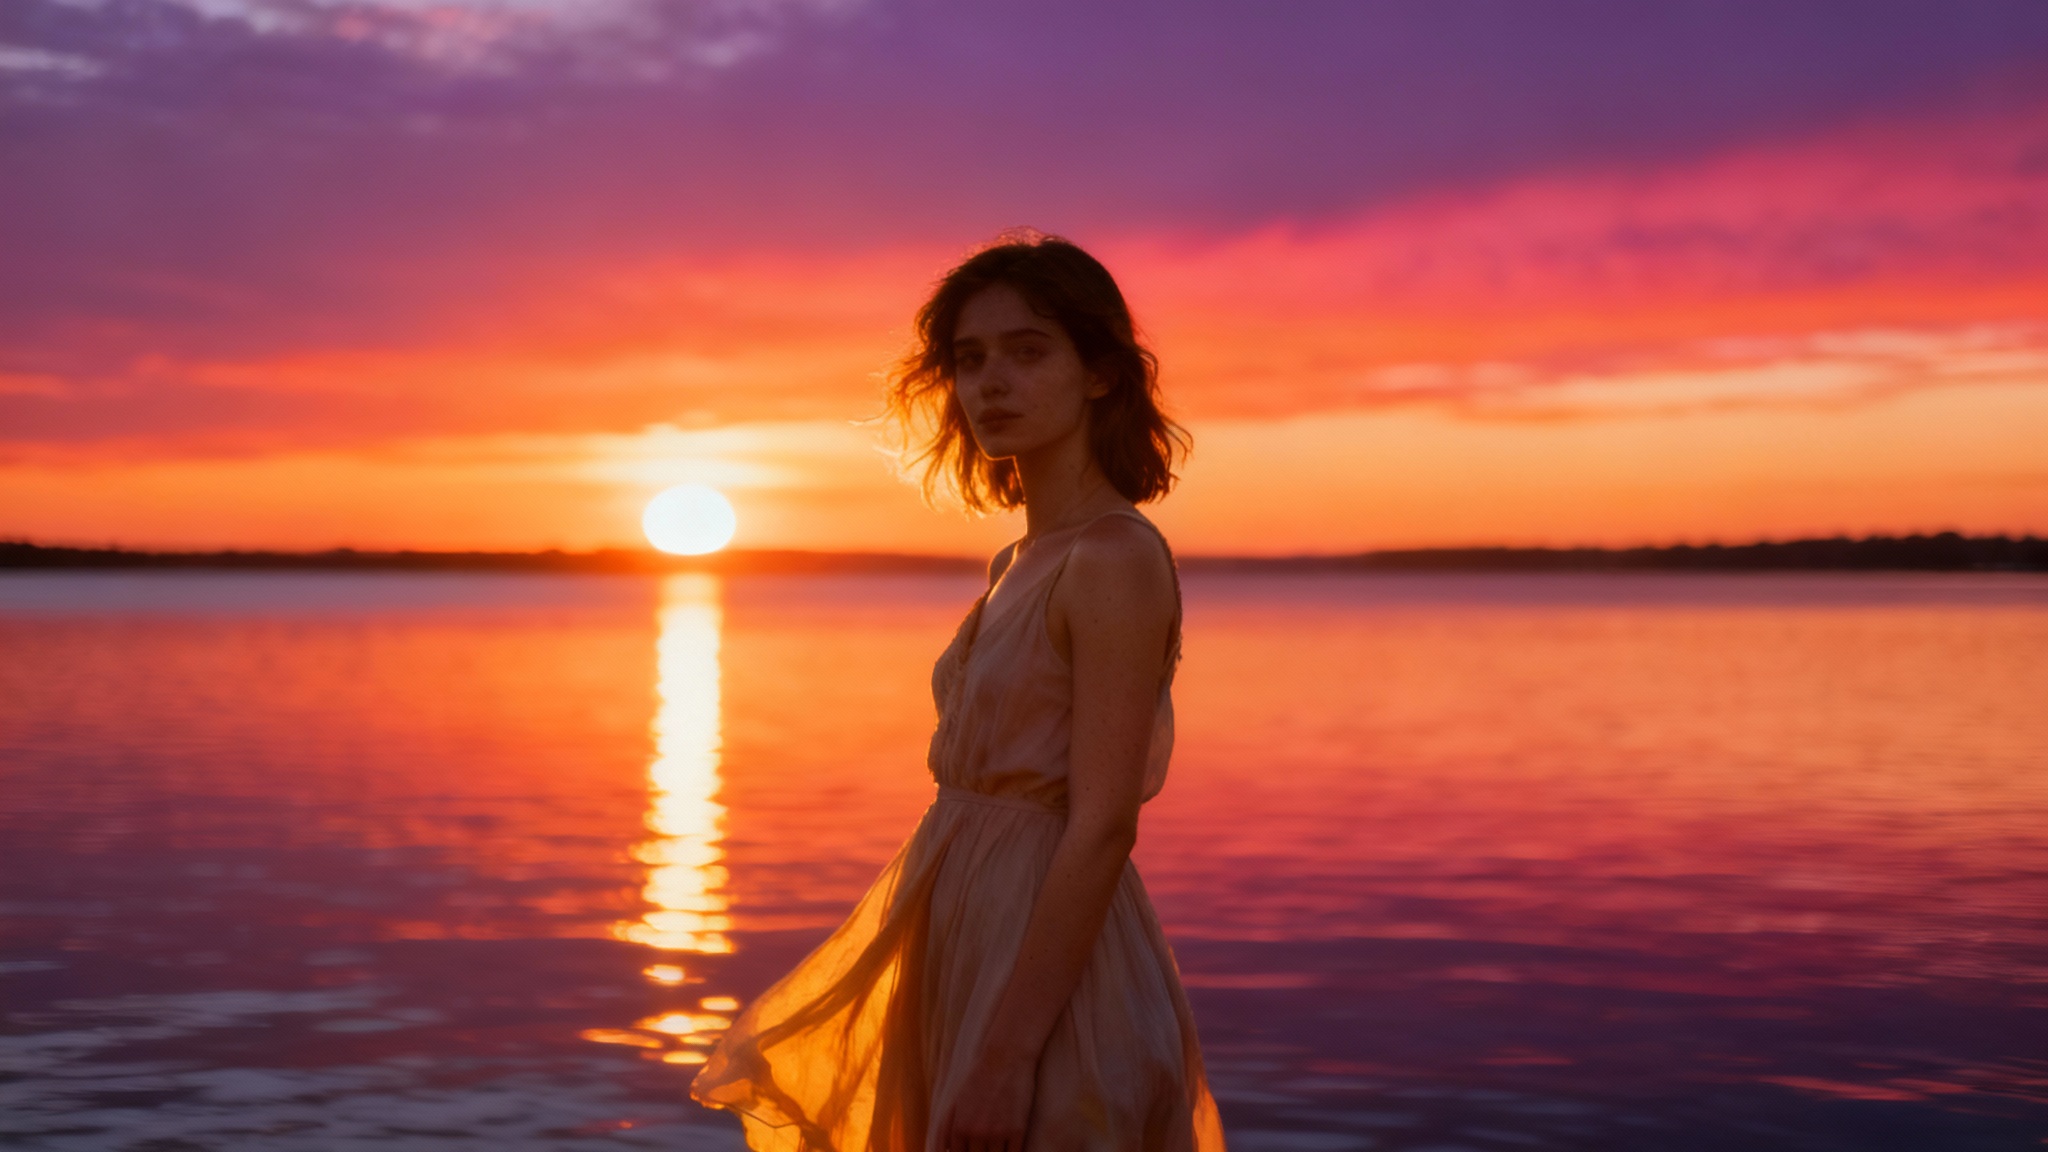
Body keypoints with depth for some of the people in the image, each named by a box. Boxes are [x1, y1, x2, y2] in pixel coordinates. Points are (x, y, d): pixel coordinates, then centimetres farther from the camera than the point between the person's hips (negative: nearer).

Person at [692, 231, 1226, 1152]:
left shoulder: (1116, 560, -16)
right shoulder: (1022, 564, 11)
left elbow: (1102, 829, -21)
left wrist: (1005, 1055, -23)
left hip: (1049, 964, -9)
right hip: (973, 950, 9)